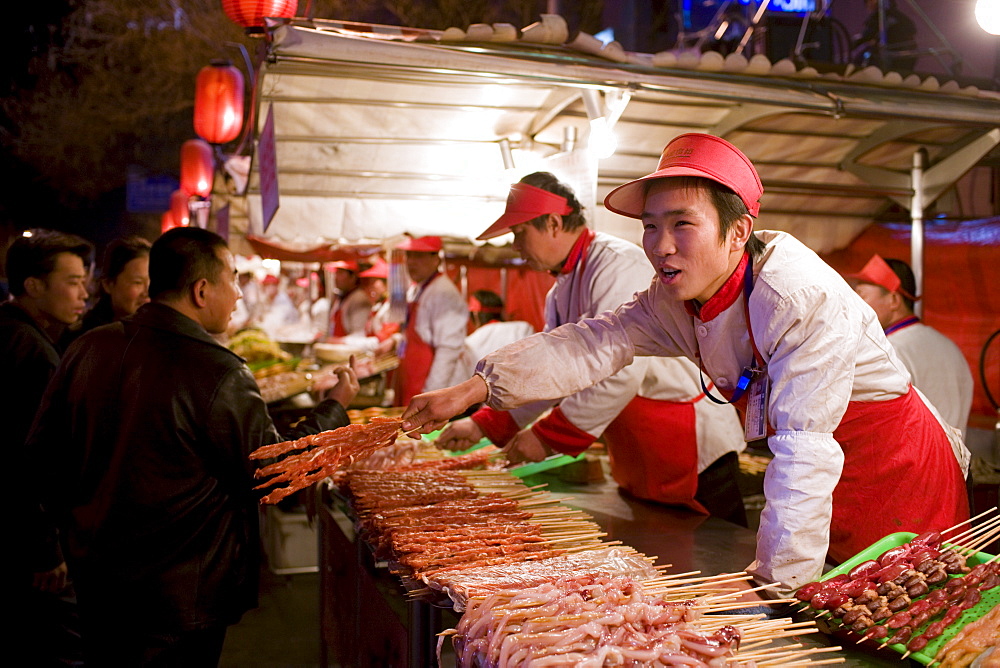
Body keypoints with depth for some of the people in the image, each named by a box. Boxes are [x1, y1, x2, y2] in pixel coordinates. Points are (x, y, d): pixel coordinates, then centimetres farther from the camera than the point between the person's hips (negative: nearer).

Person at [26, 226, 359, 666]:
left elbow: (43, 449, 6)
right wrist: (334, 407, -1)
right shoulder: (219, 375, -24)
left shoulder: (88, 348, -3)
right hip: (181, 594, -6)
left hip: (94, 580, 7)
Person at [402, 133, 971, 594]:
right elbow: (596, 344, -13)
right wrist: (476, 388, -22)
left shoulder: (804, 299, -31)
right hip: (827, 496, 6)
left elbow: (805, 450, -34)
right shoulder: (678, 302, -7)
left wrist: (779, 585, -34)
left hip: (899, 470, -6)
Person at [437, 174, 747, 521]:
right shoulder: (561, 291, 12)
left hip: (693, 447, -9)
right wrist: (484, 424, 2)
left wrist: (547, 436, -21)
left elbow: (623, 373, -28)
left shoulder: (619, 264, -20)